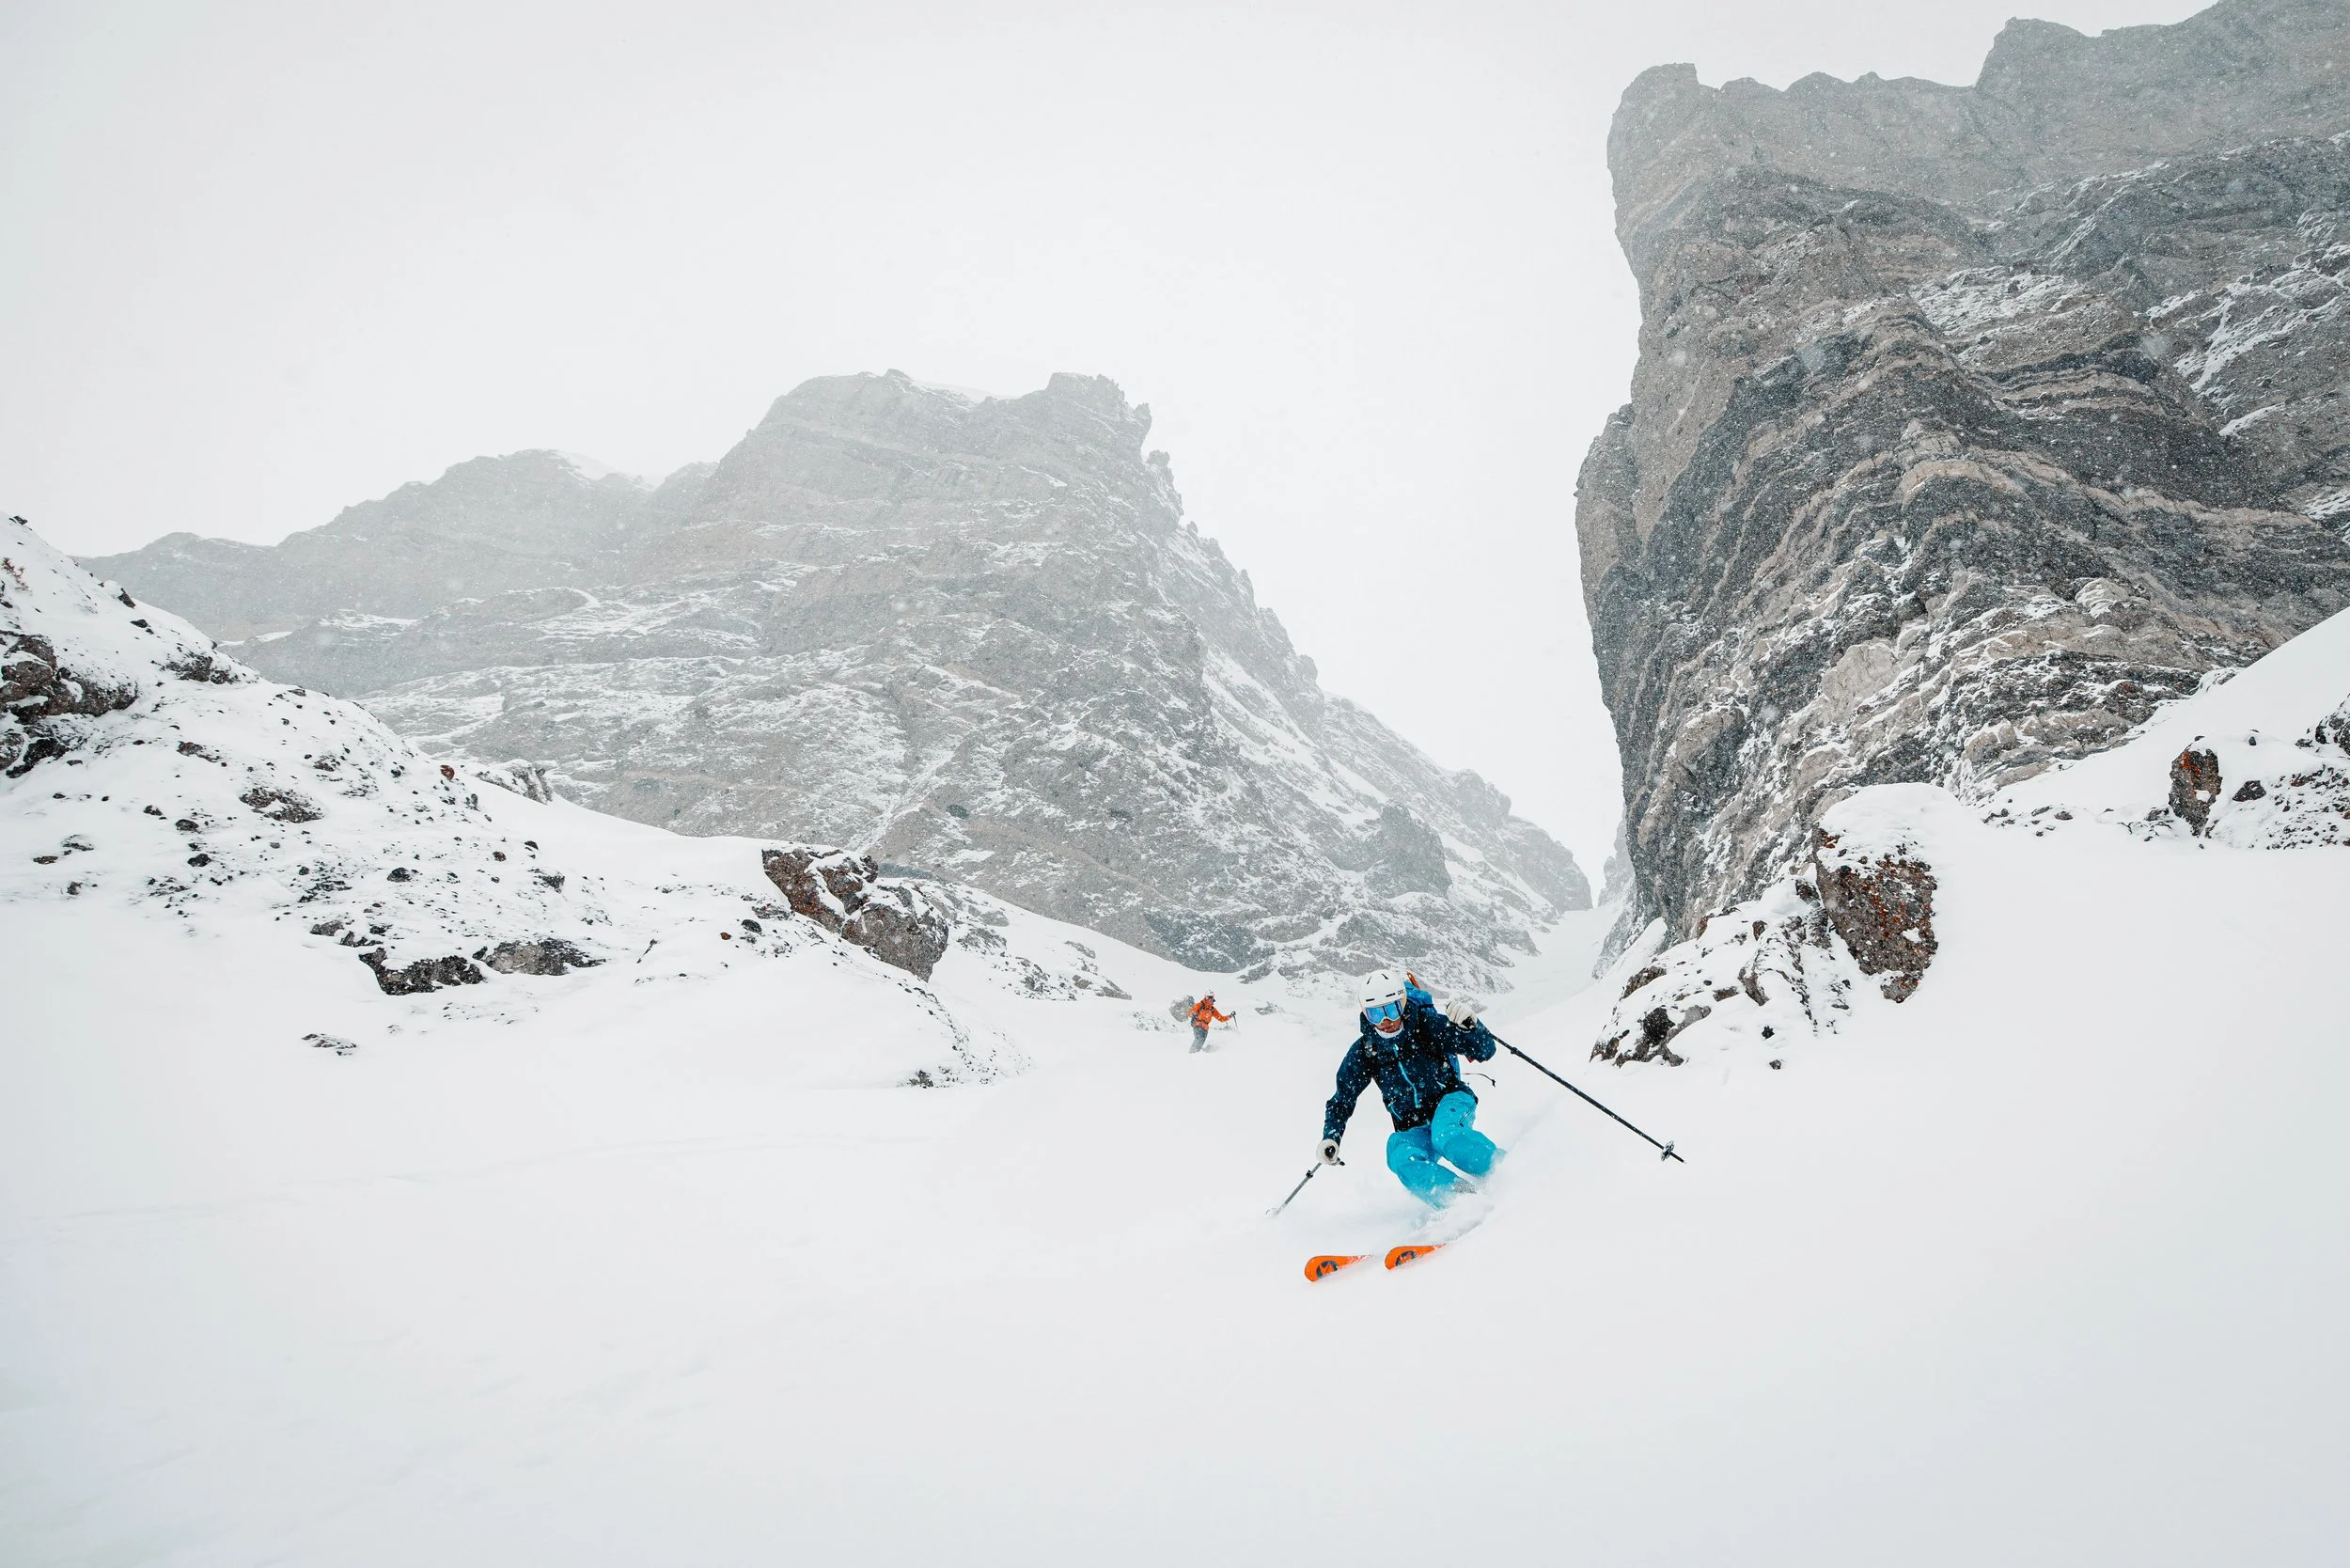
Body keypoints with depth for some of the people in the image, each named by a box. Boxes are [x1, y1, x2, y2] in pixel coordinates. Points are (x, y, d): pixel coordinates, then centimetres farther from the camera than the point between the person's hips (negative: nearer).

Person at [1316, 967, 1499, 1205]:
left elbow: (1485, 1051, -13)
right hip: (1413, 1128, 2)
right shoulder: (1363, 1051, -6)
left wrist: (1469, 1025, -33)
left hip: (1451, 1103, -2)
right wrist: (1330, 1138, -9)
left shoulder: (1428, 1023, -13)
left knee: (1444, 1136, -36)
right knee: (1402, 1158, -31)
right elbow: (1342, 1100, 5)